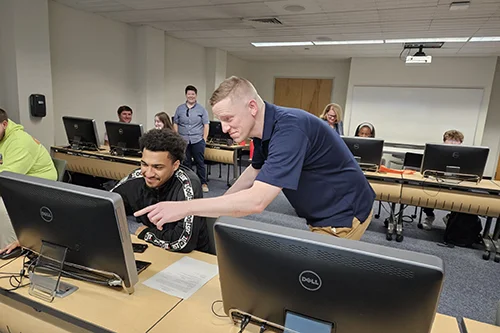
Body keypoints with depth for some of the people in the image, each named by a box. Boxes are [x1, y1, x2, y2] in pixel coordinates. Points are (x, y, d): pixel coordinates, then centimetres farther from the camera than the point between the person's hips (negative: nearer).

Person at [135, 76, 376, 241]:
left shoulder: (288, 129, -32)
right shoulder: (265, 129, -1)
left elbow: (257, 200, -39)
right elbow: (255, 171, 15)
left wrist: (184, 207, -35)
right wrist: (218, 206, 12)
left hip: (343, 215, -8)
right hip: (324, 214, 9)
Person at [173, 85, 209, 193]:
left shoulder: (201, 109, 4)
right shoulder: (180, 109, 9)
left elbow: (206, 125, 3)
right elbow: (175, 124, 11)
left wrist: (204, 139, -4)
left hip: (198, 140, -2)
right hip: (183, 141, 2)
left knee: (200, 162, 2)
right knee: (186, 163, 9)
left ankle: (203, 183, 11)